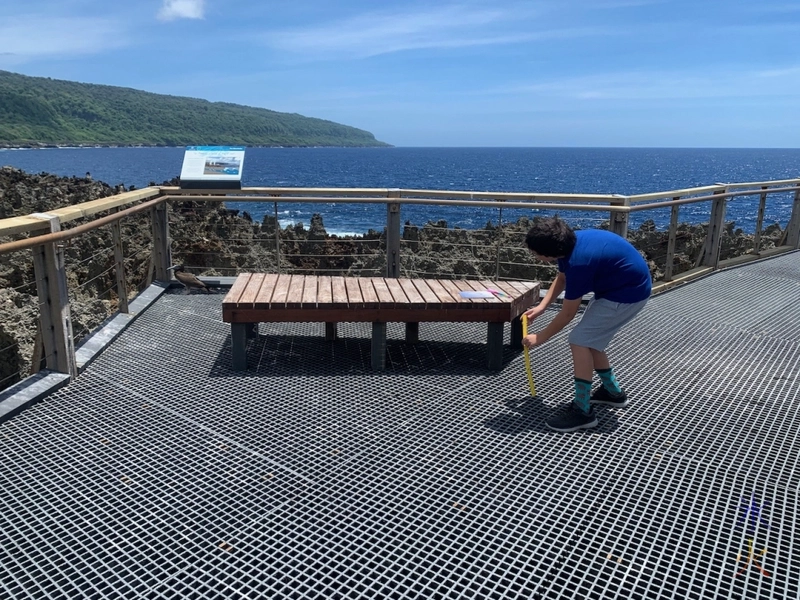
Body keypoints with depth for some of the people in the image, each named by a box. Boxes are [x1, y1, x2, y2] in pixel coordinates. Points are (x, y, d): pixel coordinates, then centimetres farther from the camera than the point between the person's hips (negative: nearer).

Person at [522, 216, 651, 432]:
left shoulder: (579, 262, -31)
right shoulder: (569, 244, -6)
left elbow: (567, 314, -19)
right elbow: (561, 278, 16)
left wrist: (539, 337, -7)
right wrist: (541, 307, 7)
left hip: (629, 292, -9)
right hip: (617, 285, 9)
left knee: (580, 340, -11)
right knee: (590, 339, 14)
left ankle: (582, 411, -5)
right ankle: (612, 391, 32)